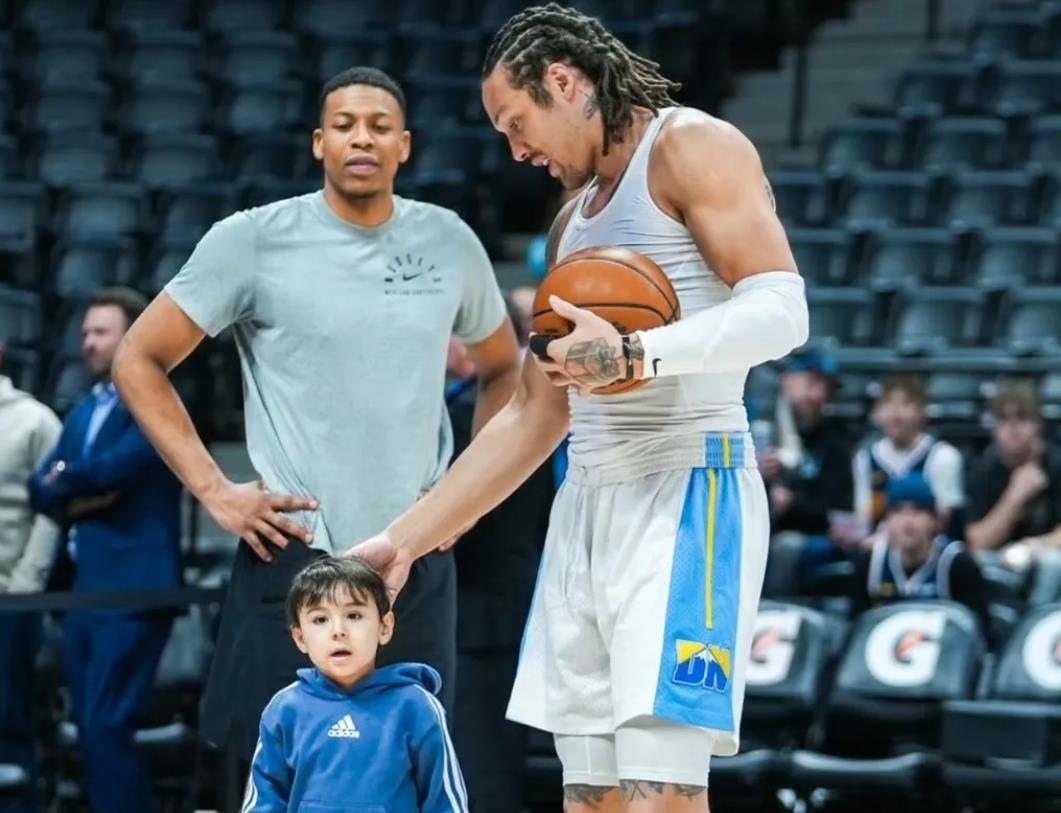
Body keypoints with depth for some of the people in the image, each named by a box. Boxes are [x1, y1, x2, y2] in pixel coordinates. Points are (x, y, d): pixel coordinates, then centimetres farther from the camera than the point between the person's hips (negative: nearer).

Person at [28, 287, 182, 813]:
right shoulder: (83, 412, 21)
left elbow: (112, 468, -18)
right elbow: (40, 489, 12)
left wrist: (66, 480, 1)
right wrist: (80, 497, -8)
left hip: (132, 589, -8)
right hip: (83, 588, 8)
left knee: (106, 726, -15)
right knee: (91, 729, 8)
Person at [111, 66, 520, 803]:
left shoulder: (449, 242, 6)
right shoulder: (252, 241, -4)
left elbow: (503, 367, 23)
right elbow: (141, 360, 1)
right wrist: (213, 490, -6)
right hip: (295, 557, -3)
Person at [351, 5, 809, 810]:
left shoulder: (690, 147, -2)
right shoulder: (576, 221, 24)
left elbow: (780, 311, -16)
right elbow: (533, 418, 27)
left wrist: (636, 354, -30)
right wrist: (407, 539, 23)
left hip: (685, 496, -9)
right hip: (589, 505, 9)